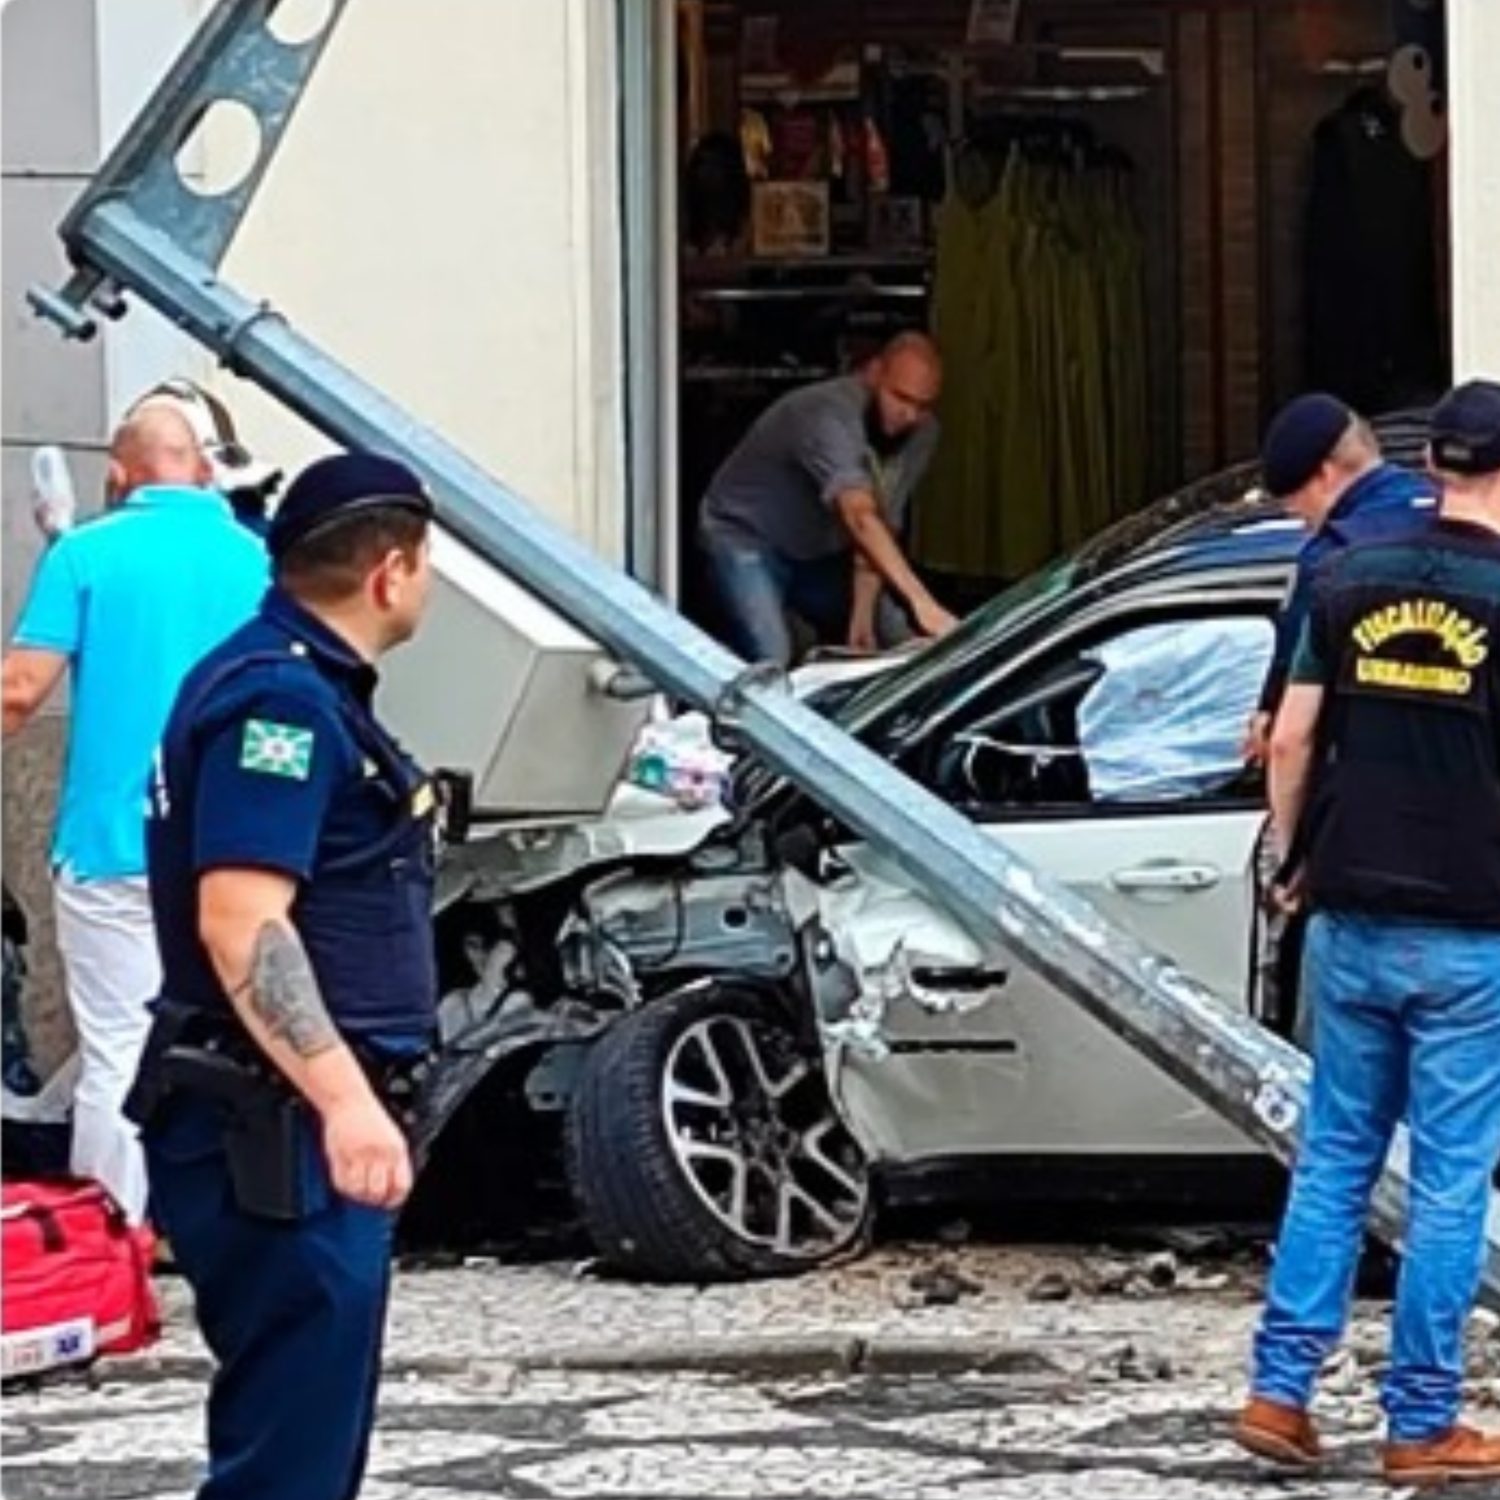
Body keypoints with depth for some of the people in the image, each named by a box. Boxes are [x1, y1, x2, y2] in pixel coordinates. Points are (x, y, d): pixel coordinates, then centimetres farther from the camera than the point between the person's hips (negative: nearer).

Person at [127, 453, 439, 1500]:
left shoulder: (310, 688, 17)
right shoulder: (280, 700, -17)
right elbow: (240, 920, -26)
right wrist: (344, 1098, -34)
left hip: (309, 1126, 11)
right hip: (278, 1132, -11)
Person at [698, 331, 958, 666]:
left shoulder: (920, 433, -12)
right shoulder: (828, 416, -36)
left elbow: (879, 529, -10)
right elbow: (860, 518, -50)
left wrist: (862, 617, -21)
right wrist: (921, 602, -59)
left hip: (820, 553, 8)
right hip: (747, 539, -8)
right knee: (771, 663, -28)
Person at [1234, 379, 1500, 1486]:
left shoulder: (1353, 579, 3)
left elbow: (1292, 742, 4)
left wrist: (1293, 858, 17)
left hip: (1350, 919, 4)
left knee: (1334, 1157, 14)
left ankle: (1281, 1392, 12)